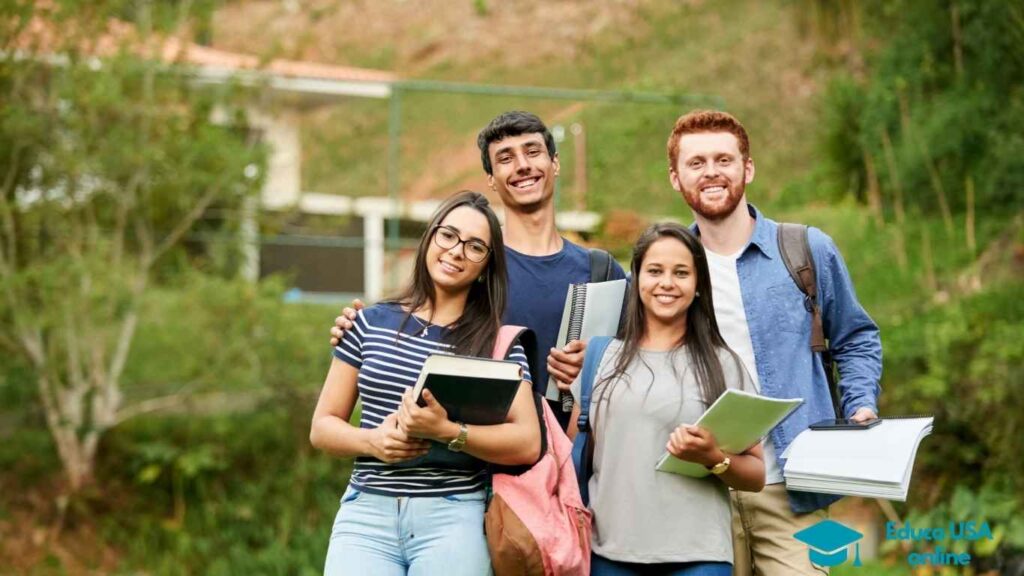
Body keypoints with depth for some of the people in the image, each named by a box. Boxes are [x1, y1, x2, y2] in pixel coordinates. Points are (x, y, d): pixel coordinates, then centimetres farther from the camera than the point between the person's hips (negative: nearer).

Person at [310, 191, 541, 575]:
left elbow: (528, 443, -4)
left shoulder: (498, 342, 5)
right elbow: (322, 427, 11)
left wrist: (446, 432, -18)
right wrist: (372, 440, -9)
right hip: (366, 513, 1)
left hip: (453, 518, -1)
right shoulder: (370, 324, 10)